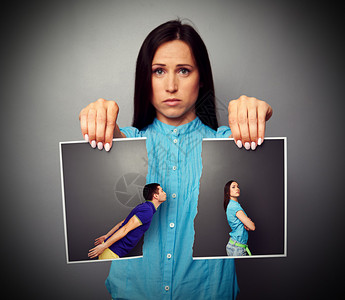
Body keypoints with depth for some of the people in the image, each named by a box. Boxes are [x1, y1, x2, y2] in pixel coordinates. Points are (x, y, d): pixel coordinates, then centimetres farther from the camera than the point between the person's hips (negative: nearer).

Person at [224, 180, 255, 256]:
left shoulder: (232, 204, 11)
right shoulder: (234, 205, -18)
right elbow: (252, 227, -18)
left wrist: (247, 225, -10)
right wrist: (250, 223, 3)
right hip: (237, 247, -9)